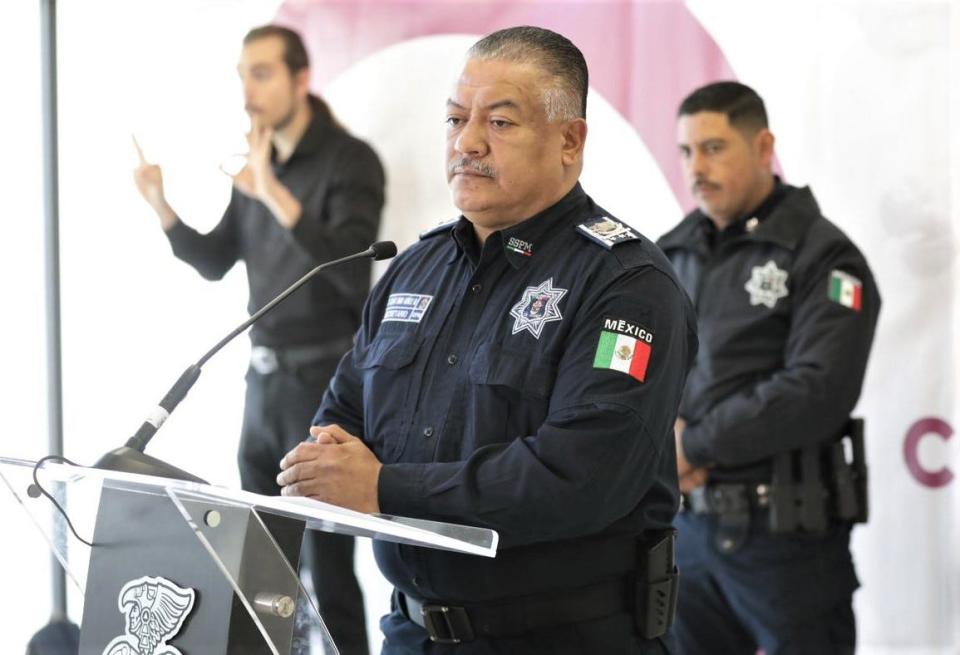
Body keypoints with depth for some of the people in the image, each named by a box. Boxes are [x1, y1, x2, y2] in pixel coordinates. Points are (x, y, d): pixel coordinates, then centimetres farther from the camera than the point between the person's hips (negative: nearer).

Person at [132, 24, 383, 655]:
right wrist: (163, 208, 0)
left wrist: (277, 197, -36)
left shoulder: (349, 161, -12)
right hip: (266, 376, 8)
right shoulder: (258, 161, 9)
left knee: (325, 555, -8)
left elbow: (350, 271, -26)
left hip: (326, 381, -8)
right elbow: (216, 262, 16)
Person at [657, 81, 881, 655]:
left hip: (786, 536, -5)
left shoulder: (823, 258, -7)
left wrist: (692, 446, -16)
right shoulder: (671, 257, 12)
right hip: (685, 527, 5)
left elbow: (818, 393, -19)